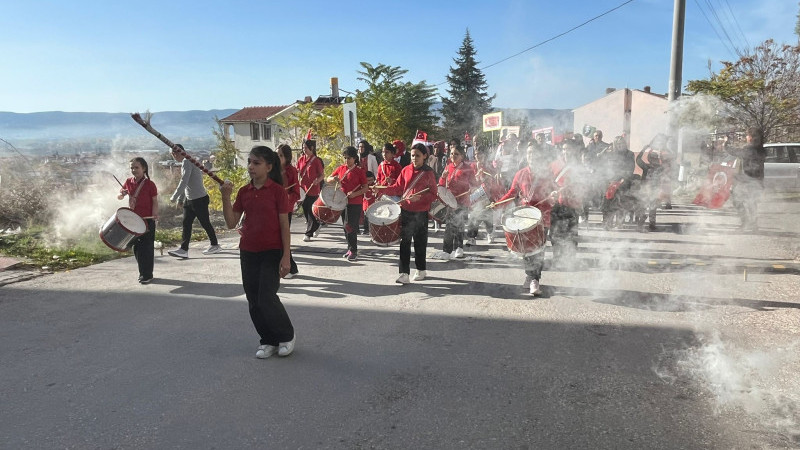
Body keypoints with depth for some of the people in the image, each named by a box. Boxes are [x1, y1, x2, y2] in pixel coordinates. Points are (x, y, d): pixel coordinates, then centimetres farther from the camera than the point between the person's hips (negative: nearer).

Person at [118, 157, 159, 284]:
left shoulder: (149, 184, -10)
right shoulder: (129, 182, 5)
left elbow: (155, 201, -7)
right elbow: (120, 197, 14)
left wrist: (155, 214, -22)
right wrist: (122, 193, -9)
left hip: (147, 221, -6)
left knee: (147, 248, -1)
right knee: (136, 247, 13)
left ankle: (147, 275, 8)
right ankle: (142, 272, 25)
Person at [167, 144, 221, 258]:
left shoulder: (187, 162, -16)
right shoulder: (185, 162, 16)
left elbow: (183, 182, -24)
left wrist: (174, 197, -21)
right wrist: (180, 199, 23)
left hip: (199, 199, -10)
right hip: (189, 199, 10)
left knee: (205, 223, 3)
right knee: (186, 223, 3)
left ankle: (215, 245, 17)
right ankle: (183, 249, 2)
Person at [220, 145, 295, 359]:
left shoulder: (278, 191, -9)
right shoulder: (244, 192, 5)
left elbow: (284, 226, -9)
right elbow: (231, 223, 3)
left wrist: (286, 256, -13)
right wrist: (225, 197, -9)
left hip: (272, 253, -5)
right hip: (248, 253, 6)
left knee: (267, 298, -8)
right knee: (254, 301, 9)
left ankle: (287, 336, 16)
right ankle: (268, 341, 25)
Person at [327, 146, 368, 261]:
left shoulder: (359, 171, -6)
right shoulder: (340, 169, 8)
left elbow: (365, 187, -6)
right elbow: (328, 179, 12)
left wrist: (355, 193, -22)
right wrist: (334, 179, -11)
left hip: (355, 203, -5)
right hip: (343, 202, 5)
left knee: (350, 227, -9)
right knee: (346, 227, 12)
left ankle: (353, 251, 0)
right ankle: (351, 249, 24)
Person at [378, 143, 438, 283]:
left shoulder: (429, 173, -3)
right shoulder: (406, 170, 5)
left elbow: (433, 195, -3)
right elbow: (397, 188, 8)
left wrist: (419, 198, -20)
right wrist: (382, 190, -7)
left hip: (421, 213, -2)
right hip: (406, 211, 2)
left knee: (420, 243, 10)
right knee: (404, 242, -3)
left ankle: (421, 270, 27)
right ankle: (404, 273, -1)